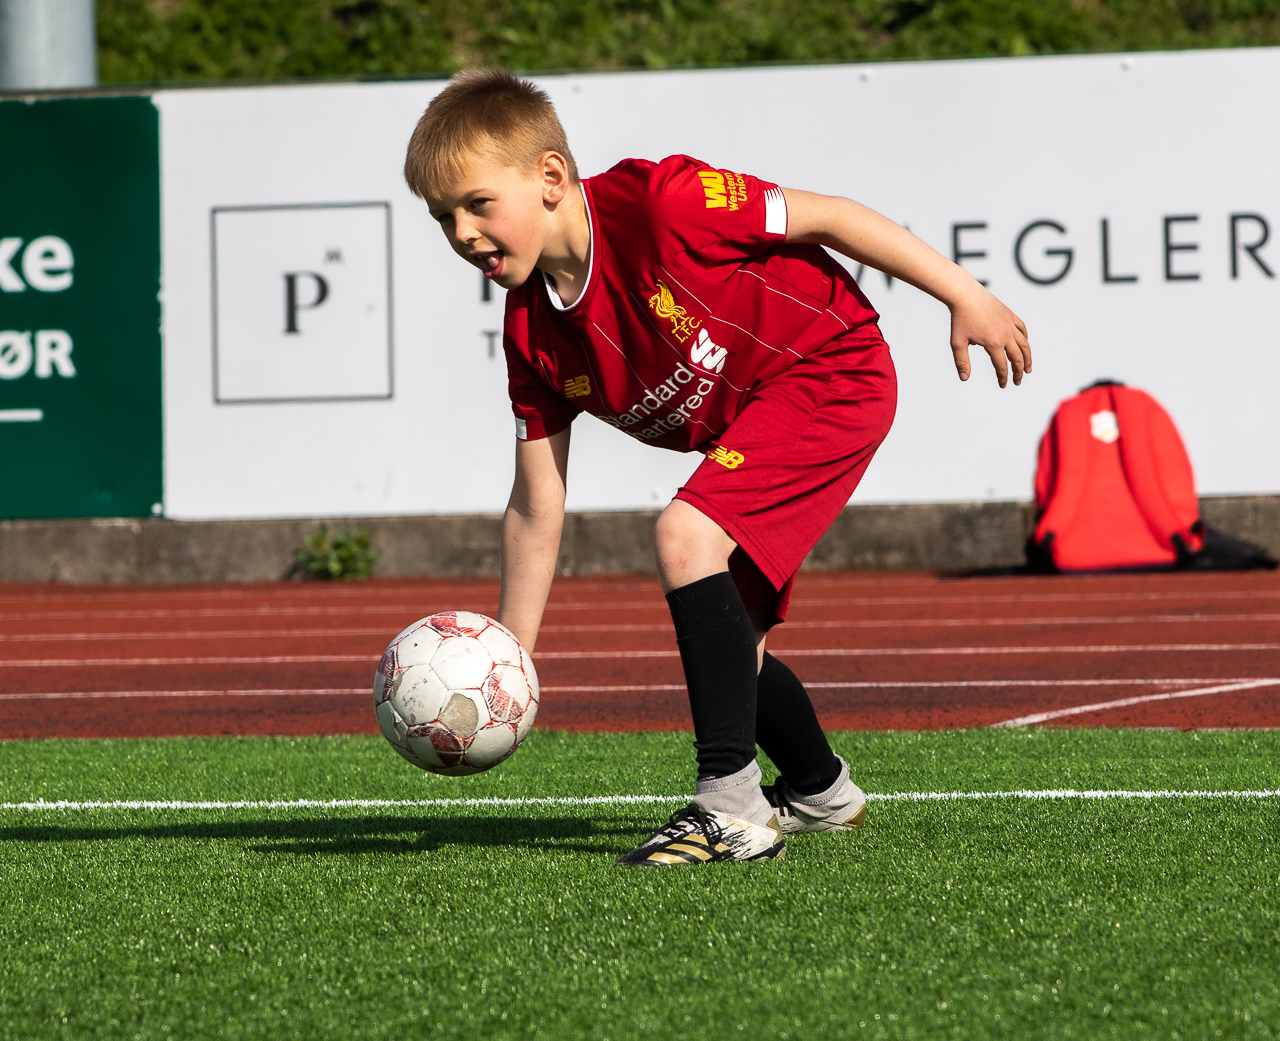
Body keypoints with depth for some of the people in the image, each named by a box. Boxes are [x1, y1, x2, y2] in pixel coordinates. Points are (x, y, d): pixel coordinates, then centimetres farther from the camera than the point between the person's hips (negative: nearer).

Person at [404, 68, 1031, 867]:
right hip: (744, 435, 8)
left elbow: (826, 218, -19)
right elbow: (537, 505, 0)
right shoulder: (532, 333, -5)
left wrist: (963, 295, -16)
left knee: (686, 535, -27)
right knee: (726, 643, 13)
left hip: (832, 373, -8)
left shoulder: (655, 202, -27)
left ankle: (733, 808, -28)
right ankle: (823, 793, 43)